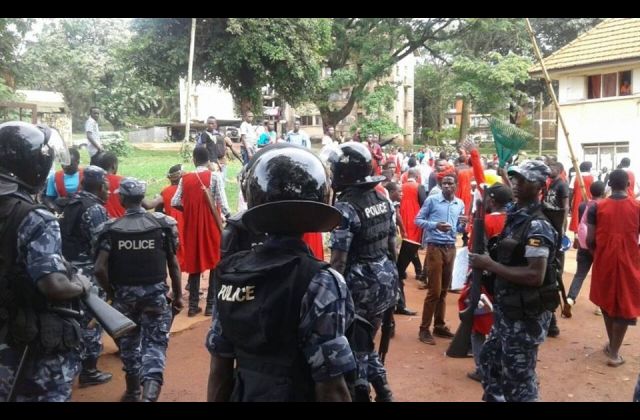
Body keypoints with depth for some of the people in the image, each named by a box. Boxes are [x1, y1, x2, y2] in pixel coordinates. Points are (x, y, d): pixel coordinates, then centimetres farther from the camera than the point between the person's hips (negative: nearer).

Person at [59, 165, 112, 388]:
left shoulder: (73, 203, 11)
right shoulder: (95, 209, -17)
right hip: (89, 271, -9)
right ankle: (88, 371, 11)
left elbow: (69, 235, 13)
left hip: (70, 267, 9)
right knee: (91, 318, 2)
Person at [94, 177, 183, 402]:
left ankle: (132, 392, 37)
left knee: (128, 342, 20)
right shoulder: (163, 223, -6)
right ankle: (149, 394, -15)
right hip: (155, 292, -1)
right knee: (154, 344, 4)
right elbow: (173, 264, -3)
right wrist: (178, 295, 7)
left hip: (124, 293, 2)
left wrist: (112, 293, 6)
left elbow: (100, 269, -11)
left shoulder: (111, 228, -6)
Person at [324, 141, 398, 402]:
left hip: (361, 283, -8)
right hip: (386, 279, 8)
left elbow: (339, 259, -20)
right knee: (366, 340, 23)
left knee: (355, 347, 8)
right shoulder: (383, 200, 5)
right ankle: (382, 392, 31)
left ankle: (362, 394, 19)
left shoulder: (345, 208, -18)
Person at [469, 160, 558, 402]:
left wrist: (490, 265, -25)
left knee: (518, 377, 5)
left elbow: (536, 275, -28)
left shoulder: (537, 226, -21)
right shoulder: (515, 217, 8)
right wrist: (487, 263, 5)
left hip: (527, 314, -10)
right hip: (508, 309, 10)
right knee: (490, 359, 24)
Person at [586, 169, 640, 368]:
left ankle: (611, 344, 34)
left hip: (604, 262, 1)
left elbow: (590, 240, -7)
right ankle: (614, 352, 10)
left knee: (607, 301, 20)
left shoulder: (597, 207, -7)